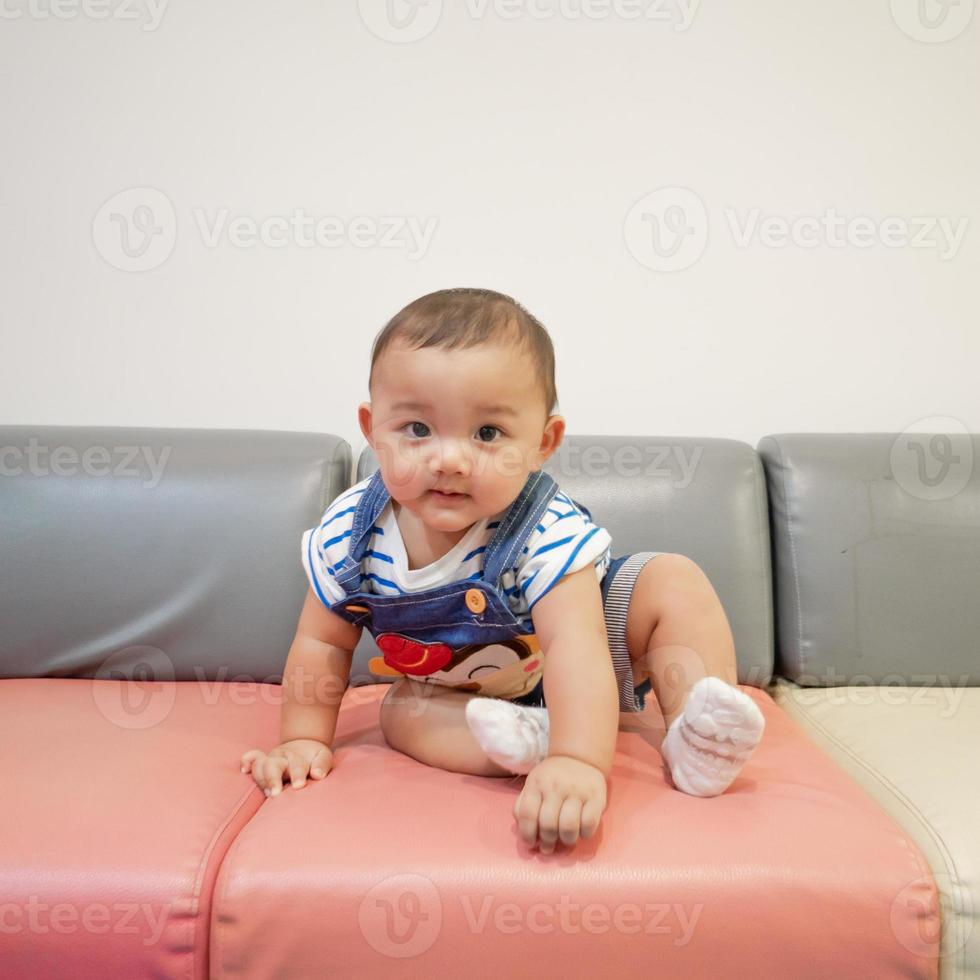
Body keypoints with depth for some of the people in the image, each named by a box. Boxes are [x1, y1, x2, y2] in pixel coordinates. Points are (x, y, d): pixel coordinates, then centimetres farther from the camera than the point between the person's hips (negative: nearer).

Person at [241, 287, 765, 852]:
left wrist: (578, 762, -60)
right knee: (404, 711, -22)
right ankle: (527, 740, -37)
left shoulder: (547, 532, -35)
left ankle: (698, 739, -26)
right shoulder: (349, 532, -24)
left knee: (673, 581, -20)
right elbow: (323, 643, -10)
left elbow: (574, 647, -46)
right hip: (468, 694, 4)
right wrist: (305, 740, -10)